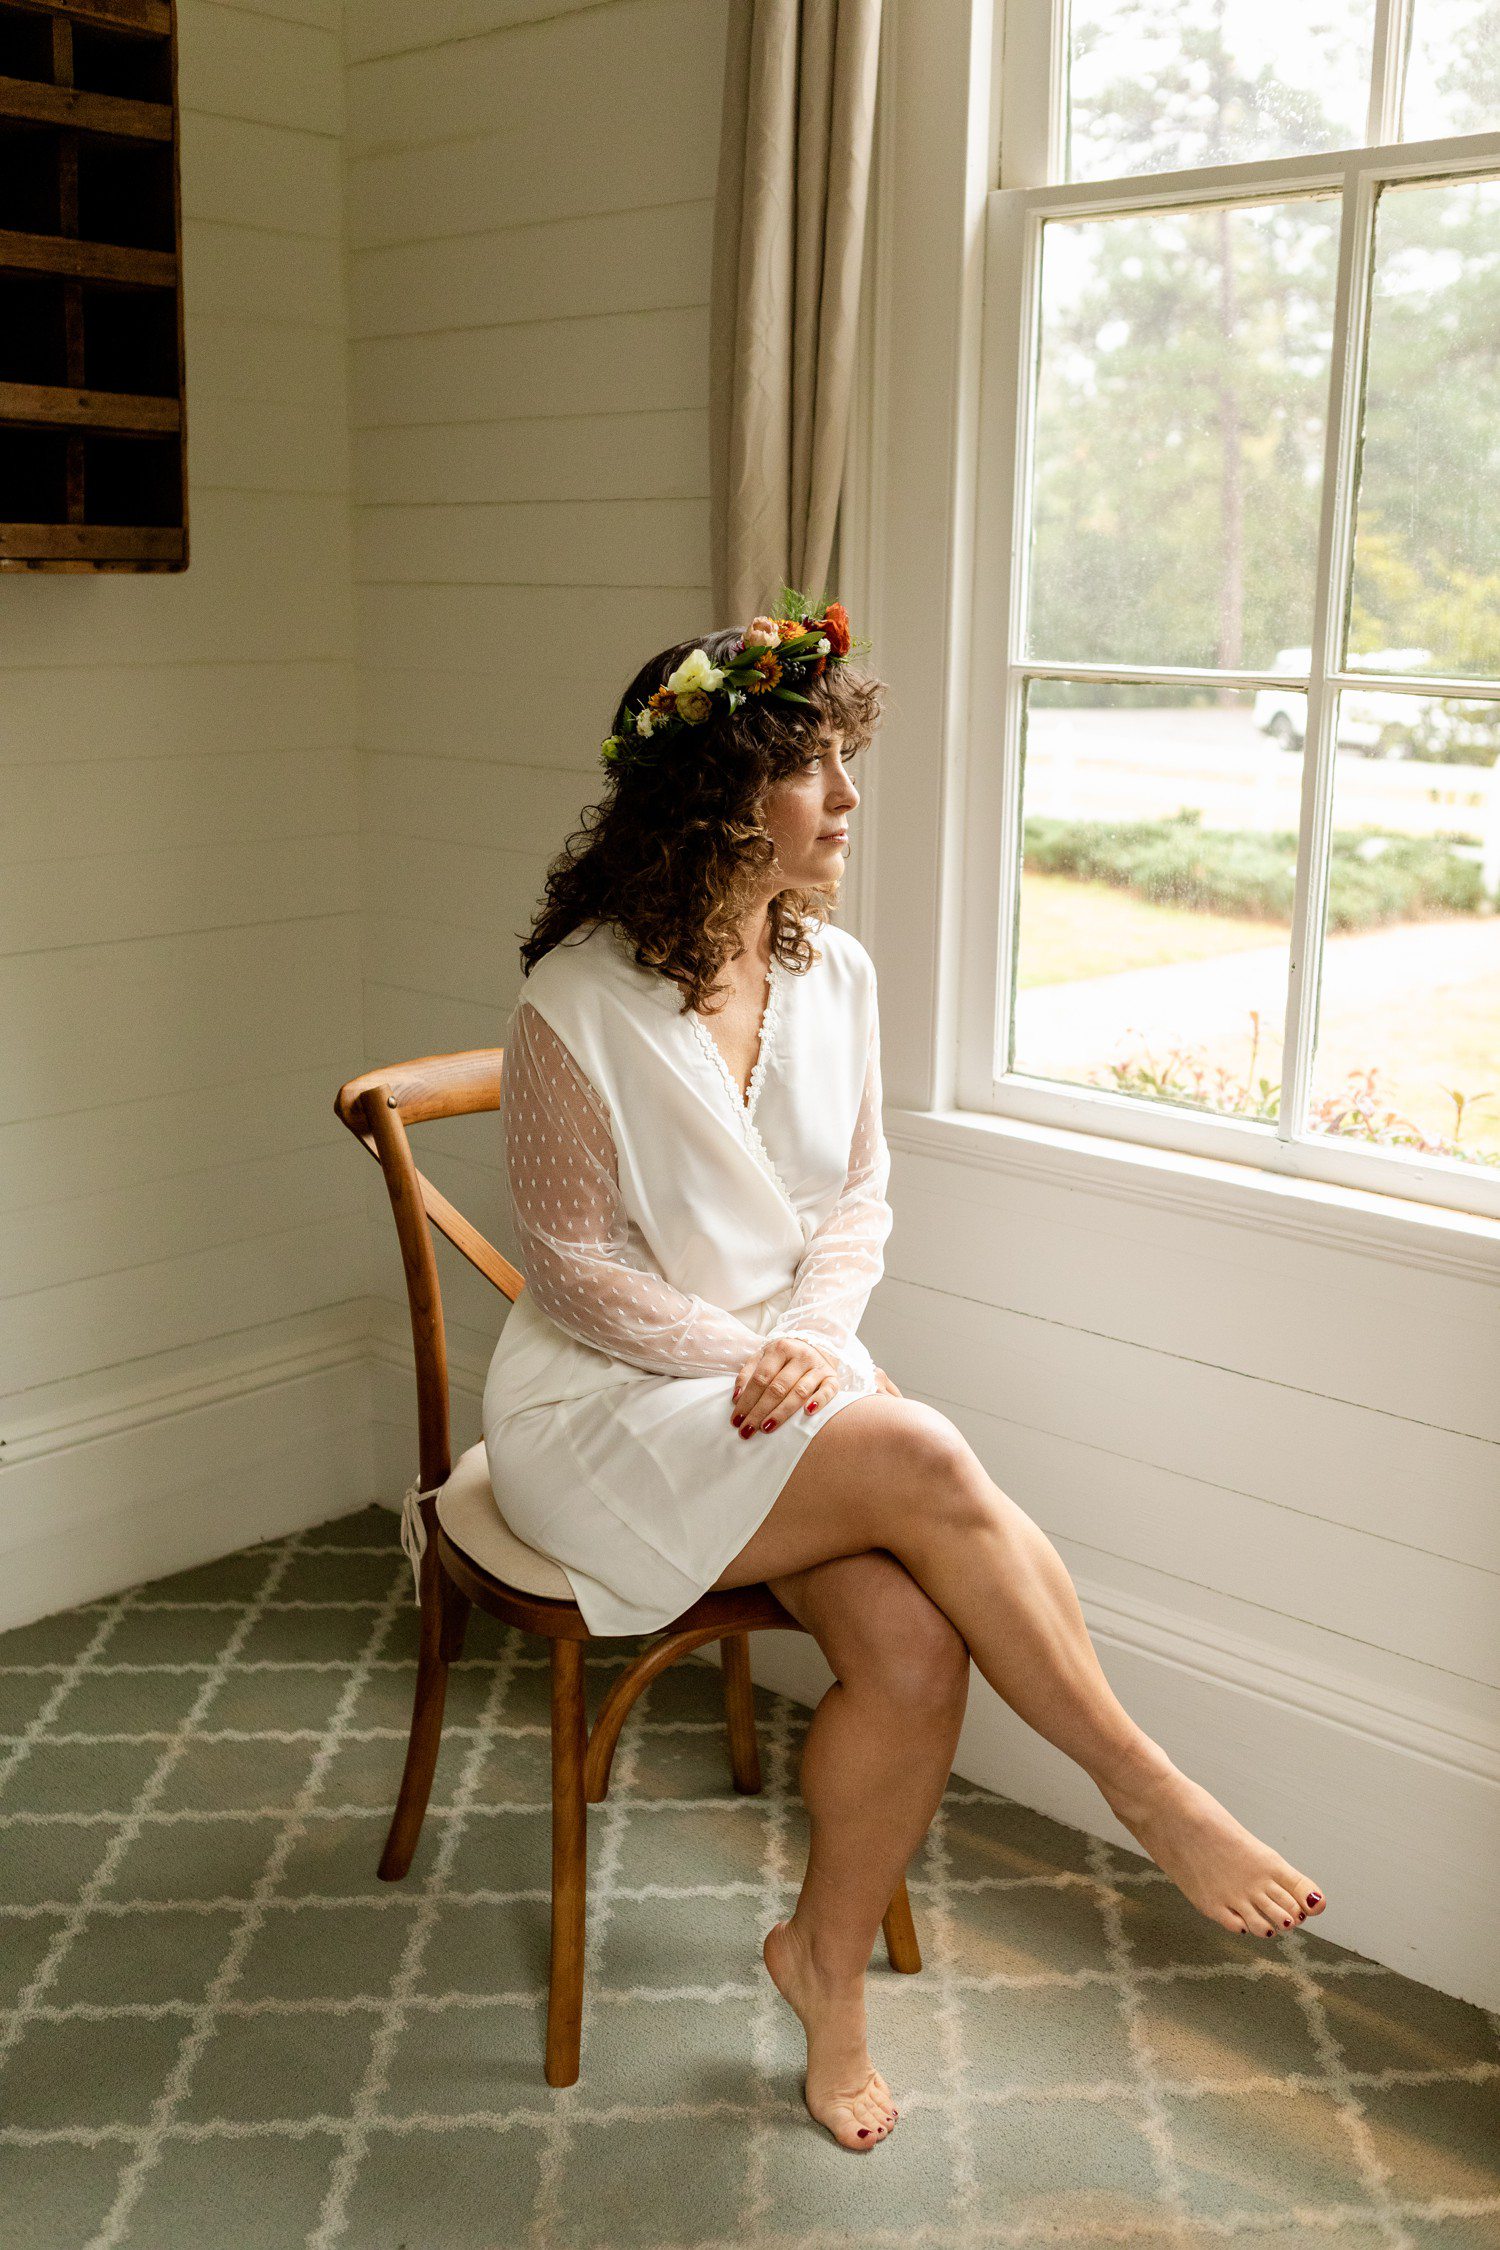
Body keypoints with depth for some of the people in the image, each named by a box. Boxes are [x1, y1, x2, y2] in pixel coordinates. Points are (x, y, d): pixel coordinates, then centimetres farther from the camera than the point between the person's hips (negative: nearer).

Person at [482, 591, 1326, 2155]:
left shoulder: (835, 974, 4)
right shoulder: (579, 1006, -14)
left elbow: (856, 1201, 9)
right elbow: (575, 1270, -10)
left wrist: (816, 1336, -10)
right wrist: (747, 1358, -16)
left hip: (788, 1374, 5)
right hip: (607, 1407, -5)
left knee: (915, 1642, -21)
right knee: (922, 1464, -29)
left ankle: (827, 1961, 5)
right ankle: (1150, 1794, -10)